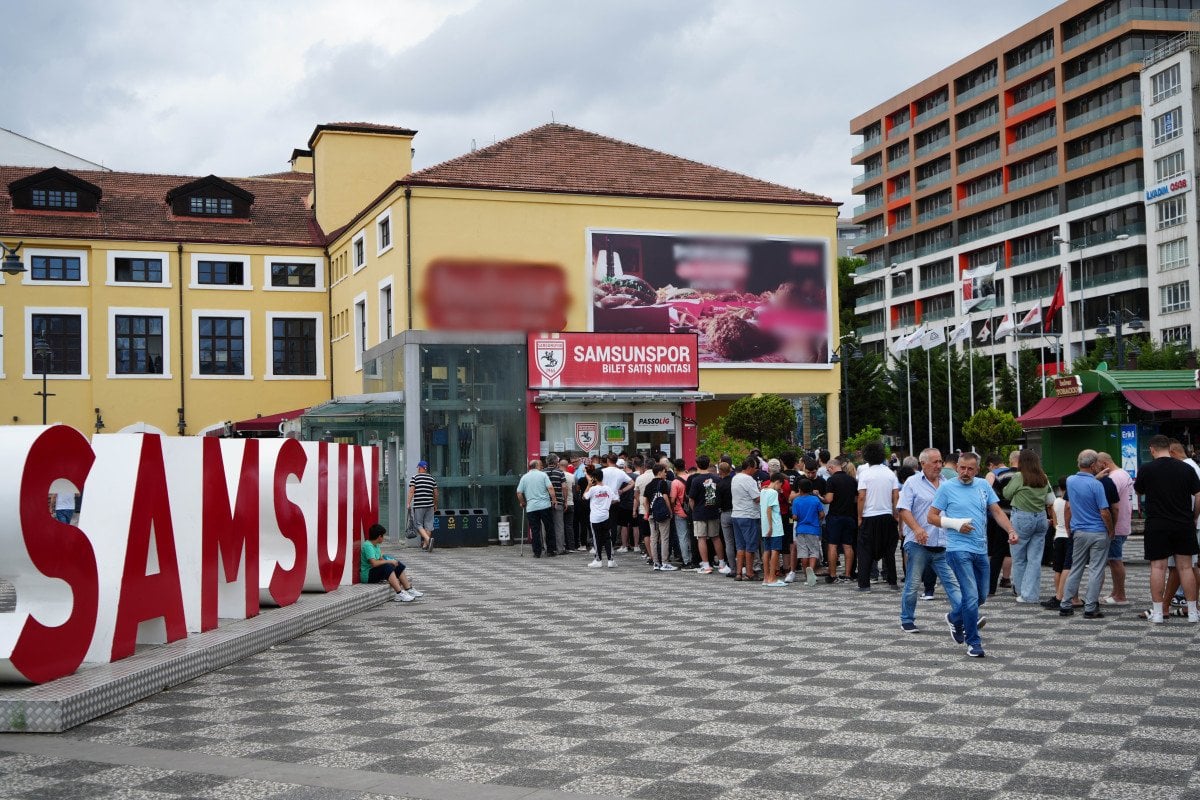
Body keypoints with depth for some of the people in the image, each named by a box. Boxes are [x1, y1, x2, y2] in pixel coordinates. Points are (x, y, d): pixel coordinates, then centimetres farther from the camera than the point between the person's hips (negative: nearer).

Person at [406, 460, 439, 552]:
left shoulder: (414, 478, -1)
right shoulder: (432, 479, 10)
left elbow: (411, 491, -10)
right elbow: (435, 493, 11)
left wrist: (409, 503, -8)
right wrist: (435, 505, 21)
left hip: (418, 505, -3)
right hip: (430, 505, 4)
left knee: (418, 524, 3)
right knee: (428, 525, 7)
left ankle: (428, 539, -19)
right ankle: (425, 545, 9)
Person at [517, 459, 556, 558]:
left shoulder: (524, 477, 9)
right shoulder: (542, 475, 2)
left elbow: (519, 493, 6)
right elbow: (550, 488, -9)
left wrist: (522, 503, 19)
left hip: (531, 508, 2)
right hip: (544, 506, -2)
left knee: (535, 530, 4)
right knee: (549, 529, 8)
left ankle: (537, 552, 3)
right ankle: (550, 551, 8)